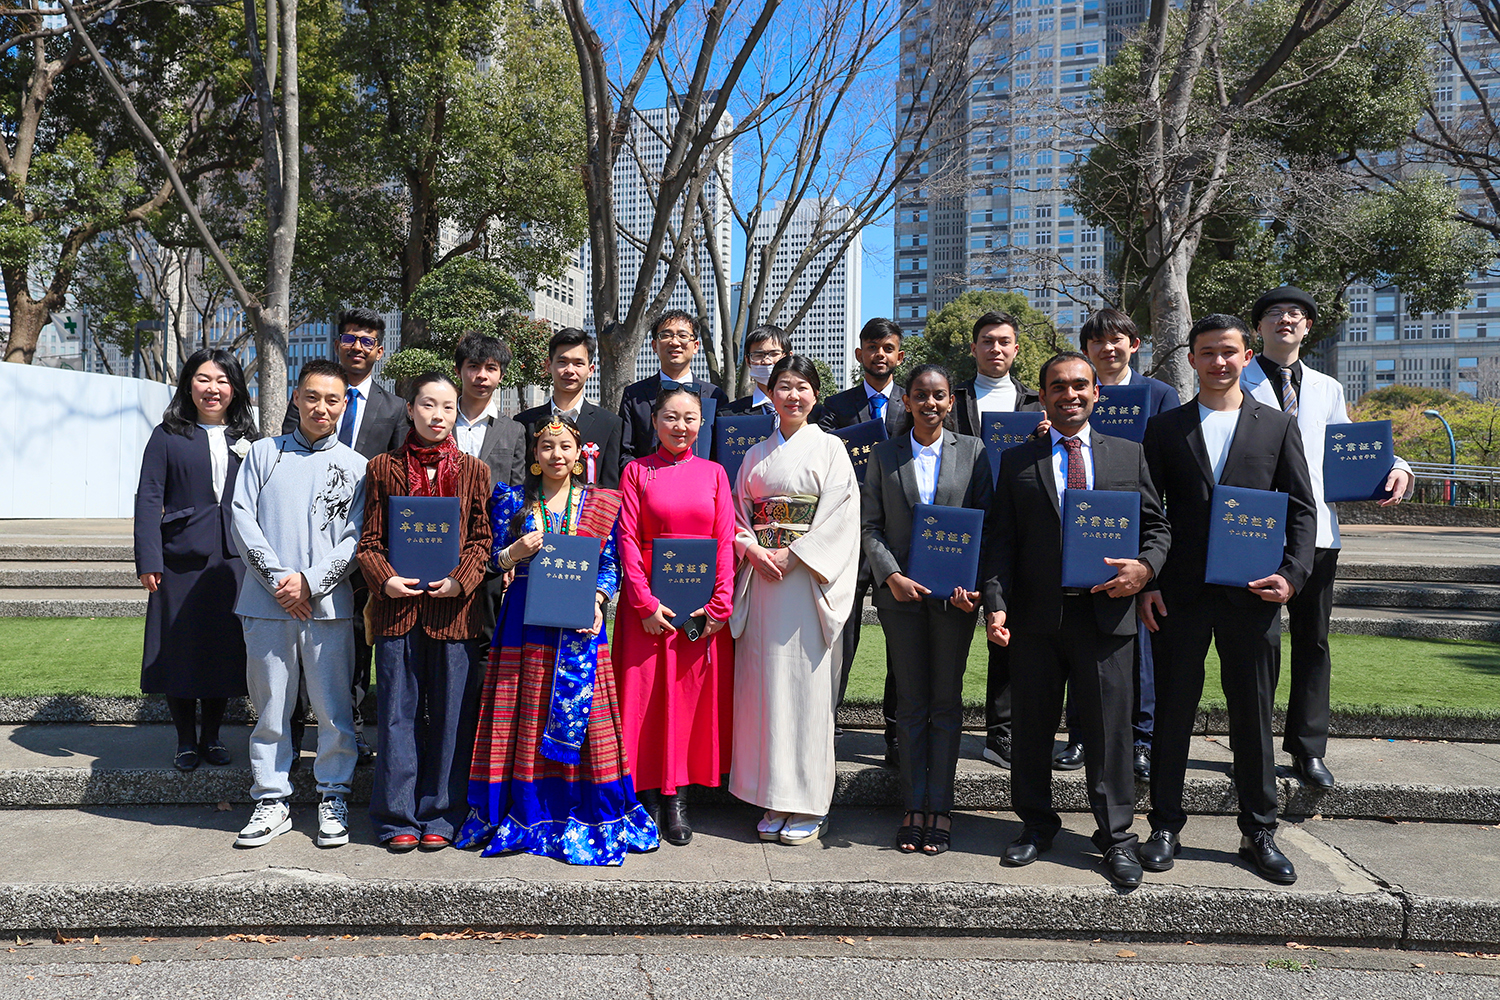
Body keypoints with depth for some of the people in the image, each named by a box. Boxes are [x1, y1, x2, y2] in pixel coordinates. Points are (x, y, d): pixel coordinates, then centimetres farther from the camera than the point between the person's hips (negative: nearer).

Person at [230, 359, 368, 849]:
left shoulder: (355, 466, 8)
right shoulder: (264, 453, 11)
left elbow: (355, 538, 1)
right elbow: (242, 520, 3)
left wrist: (310, 582, -10)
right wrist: (278, 579, -8)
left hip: (328, 603, -1)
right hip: (268, 602, 1)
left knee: (333, 707, 2)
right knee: (270, 707, 7)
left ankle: (333, 800, 15)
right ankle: (272, 803, 19)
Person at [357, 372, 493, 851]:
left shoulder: (475, 470, 9)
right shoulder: (382, 468, 9)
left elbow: (482, 539, 6)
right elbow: (369, 539, 7)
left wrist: (460, 580, -10)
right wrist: (384, 579, -10)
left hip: (455, 609, 0)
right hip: (397, 608, 0)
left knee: (451, 713, 4)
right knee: (398, 713, 5)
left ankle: (441, 816, 17)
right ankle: (398, 817, 17)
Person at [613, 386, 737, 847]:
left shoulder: (713, 473, 8)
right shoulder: (637, 471, 4)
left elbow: (726, 541, 3)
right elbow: (627, 539, -2)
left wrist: (720, 604, -7)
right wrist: (645, 602, -12)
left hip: (703, 601, 1)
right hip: (649, 598, -1)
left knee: (693, 693, 3)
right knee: (646, 693, 1)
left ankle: (678, 798, 12)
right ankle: (649, 799, 10)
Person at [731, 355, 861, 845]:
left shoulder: (829, 448, 3)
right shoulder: (756, 455, 16)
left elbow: (840, 516, -6)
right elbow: (740, 514, 15)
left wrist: (793, 555, -13)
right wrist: (754, 550, -5)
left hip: (809, 579, -4)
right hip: (761, 579, 4)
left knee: (806, 683, -4)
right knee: (764, 684, 3)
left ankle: (808, 806, 5)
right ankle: (775, 802, 12)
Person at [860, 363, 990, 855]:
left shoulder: (973, 450, 6)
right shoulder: (884, 455, 8)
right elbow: (870, 525, 4)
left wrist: (974, 583, -11)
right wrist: (891, 576, -12)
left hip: (955, 592, 0)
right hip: (900, 592, 1)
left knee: (946, 702, 6)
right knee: (912, 703, 6)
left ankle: (940, 808, 14)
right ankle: (914, 807, 14)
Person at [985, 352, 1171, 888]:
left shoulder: (1129, 454, 10)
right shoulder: (1016, 461, 8)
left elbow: (1157, 527, 10)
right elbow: (1001, 541, 3)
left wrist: (1144, 568, -11)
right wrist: (997, 603, -8)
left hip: (1106, 612, 0)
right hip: (1036, 616, 1)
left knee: (1109, 727, 4)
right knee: (1031, 727, 10)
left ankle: (1116, 836, 19)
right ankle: (1037, 824, 27)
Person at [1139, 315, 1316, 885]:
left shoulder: (1277, 426, 8)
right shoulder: (1165, 428, 7)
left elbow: (1302, 510, 6)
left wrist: (1291, 575, -8)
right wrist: (1146, 583, -3)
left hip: (1252, 596, 0)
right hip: (1180, 596, 0)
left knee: (1253, 716, 8)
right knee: (1172, 713, 6)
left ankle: (1258, 833, 21)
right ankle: (1166, 827, 18)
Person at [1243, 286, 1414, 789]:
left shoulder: (1327, 389, 20)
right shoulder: (1236, 382, 7)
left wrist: (1395, 467, 3)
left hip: (1315, 527, 4)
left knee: (1312, 640, 6)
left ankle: (1308, 749, 15)